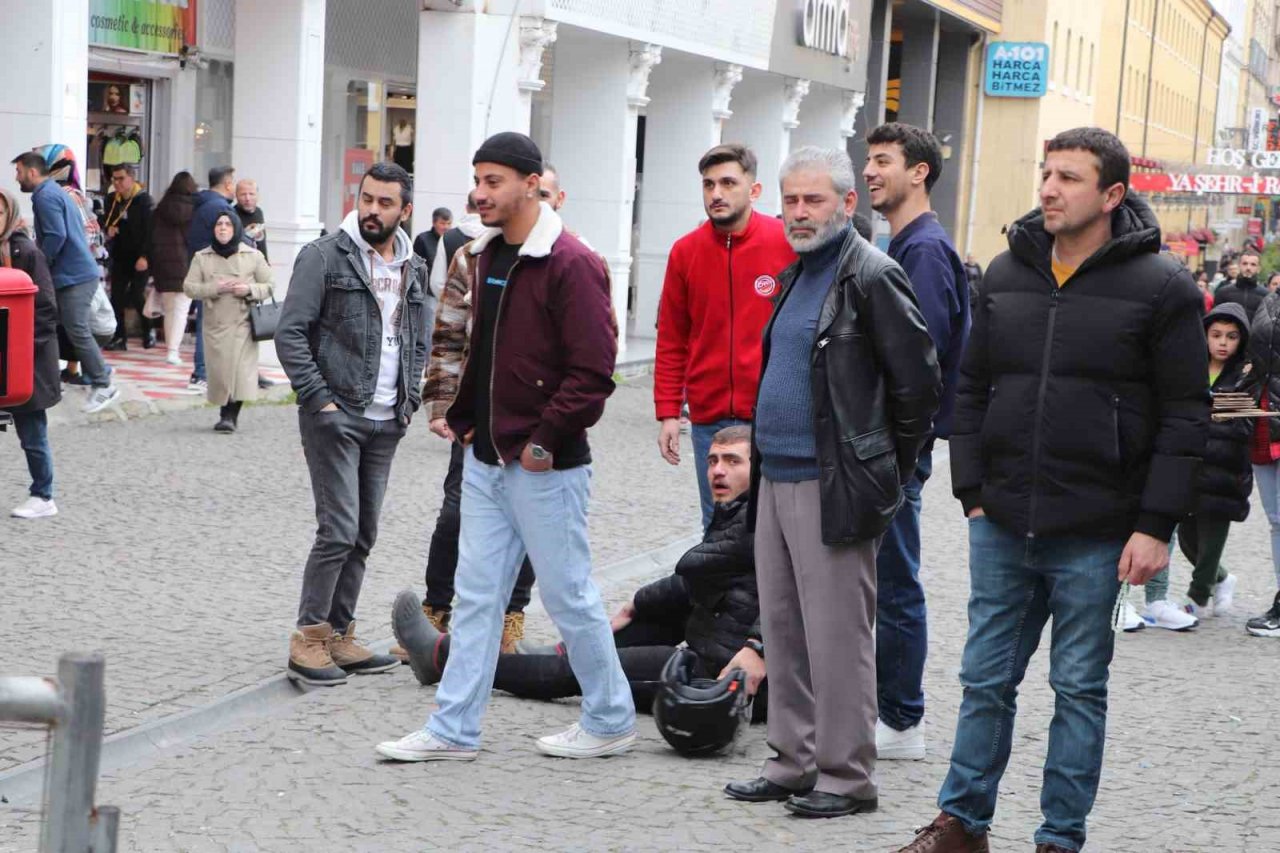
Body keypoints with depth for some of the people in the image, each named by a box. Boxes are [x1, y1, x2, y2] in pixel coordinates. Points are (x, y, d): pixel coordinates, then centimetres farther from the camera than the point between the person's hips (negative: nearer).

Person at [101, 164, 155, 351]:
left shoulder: (144, 200, -9)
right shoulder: (112, 200, 8)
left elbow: (150, 230, -14)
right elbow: (105, 221, 21)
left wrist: (144, 256, -20)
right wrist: (107, 228, -4)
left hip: (139, 258, -6)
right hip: (120, 256, 6)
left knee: (136, 295, -8)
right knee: (116, 296, 0)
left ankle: (148, 331, 13)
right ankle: (119, 337, 6)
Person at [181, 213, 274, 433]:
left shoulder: (253, 256, 6)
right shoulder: (202, 257, 8)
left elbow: (270, 286, 7)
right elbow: (189, 287, 3)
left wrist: (250, 289, -13)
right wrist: (214, 288, -12)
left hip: (243, 323, -1)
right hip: (215, 324, 1)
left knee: (240, 369, -12)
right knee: (220, 369, -3)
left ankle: (230, 415, -6)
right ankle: (227, 414, 12)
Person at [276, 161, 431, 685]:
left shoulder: (413, 269, 13)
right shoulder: (325, 256, -6)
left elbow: (419, 339, 22)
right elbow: (290, 333, -9)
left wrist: (410, 400, 10)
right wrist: (319, 398, -14)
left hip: (387, 423, 6)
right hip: (336, 417, -6)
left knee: (363, 536, 9)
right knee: (339, 531, -10)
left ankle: (340, 636, 17)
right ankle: (308, 639, -1)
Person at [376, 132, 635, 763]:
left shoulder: (570, 264, -16)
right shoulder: (489, 256, 11)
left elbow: (593, 371, -20)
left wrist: (544, 442, -17)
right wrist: (465, 417, 12)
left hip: (544, 466, -8)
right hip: (486, 458, 8)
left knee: (568, 594, 3)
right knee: (476, 594, 9)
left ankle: (611, 720, 19)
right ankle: (454, 729, 14)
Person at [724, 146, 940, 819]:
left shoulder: (872, 276, -10)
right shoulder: (795, 276, 17)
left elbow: (918, 381, -11)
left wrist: (886, 469, -5)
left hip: (833, 486, -9)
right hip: (775, 479, 9)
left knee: (836, 636, -3)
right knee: (784, 632, 13)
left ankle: (846, 776, 5)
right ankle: (794, 764, 22)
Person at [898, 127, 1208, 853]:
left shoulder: (1162, 288, -6)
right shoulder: (1006, 274, 7)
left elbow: (1185, 415, -7)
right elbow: (973, 390, 13)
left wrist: (1156, 525, -11)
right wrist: (973, 490, 6)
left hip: (1095, 537, -4)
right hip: (1002, 528, 4)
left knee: (1080, 689, 7)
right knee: (986, 679, 11)